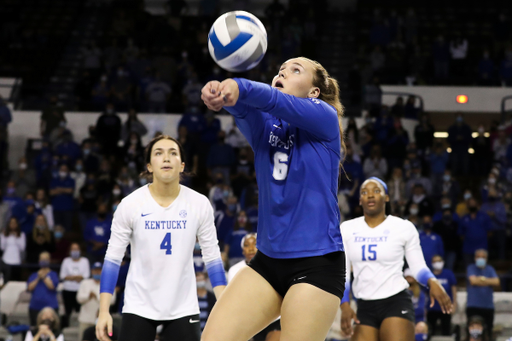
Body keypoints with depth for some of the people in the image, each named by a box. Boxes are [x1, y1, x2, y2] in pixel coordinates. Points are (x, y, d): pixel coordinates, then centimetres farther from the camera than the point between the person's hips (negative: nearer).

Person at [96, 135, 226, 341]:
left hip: (183, 308, 1)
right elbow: (112, 259, -5)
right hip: (139, 307, -1)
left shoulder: (199, 204, -5)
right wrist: (104, 311, -11)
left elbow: (212, 258, 1)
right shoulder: (130, 205, -8)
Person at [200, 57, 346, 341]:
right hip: (267, 261, 6)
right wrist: (220, 91, -39)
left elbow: (275, 101, -23)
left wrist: (240, 87, -43)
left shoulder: (325, 118, -3)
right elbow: (243, 107, -15)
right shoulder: (262, 127, 9)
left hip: (317, 264, -6)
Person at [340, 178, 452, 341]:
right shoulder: (347, 228, 7)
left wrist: (432, 282, -19)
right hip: (364, 307, 4)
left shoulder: (404, 227, 0)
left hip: (396, 303, -4)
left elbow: (418, 266, 3)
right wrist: (345, 304, -4)